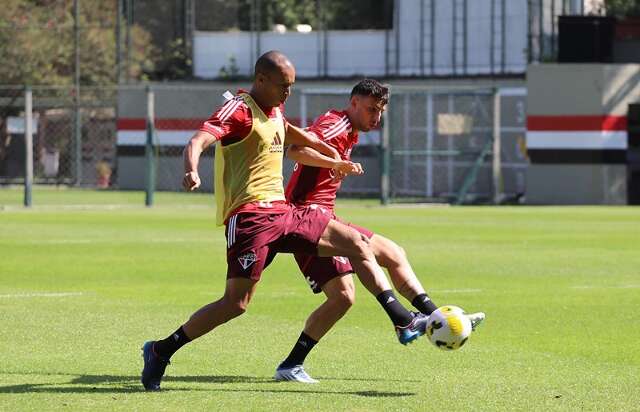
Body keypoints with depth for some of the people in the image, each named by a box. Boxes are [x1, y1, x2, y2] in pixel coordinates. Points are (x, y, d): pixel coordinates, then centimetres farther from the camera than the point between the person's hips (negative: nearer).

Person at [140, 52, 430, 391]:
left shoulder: (273, 110, 16)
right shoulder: (239, 110, -10)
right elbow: (198, 142, -26)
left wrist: (330, 152, 48)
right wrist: (192, 172, -47)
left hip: (281, 211, 9)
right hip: (249, 215, -9)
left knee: (355, 243, 2)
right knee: (236, 302, -14)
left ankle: (403, 322, 5)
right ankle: (160, 351, -2)